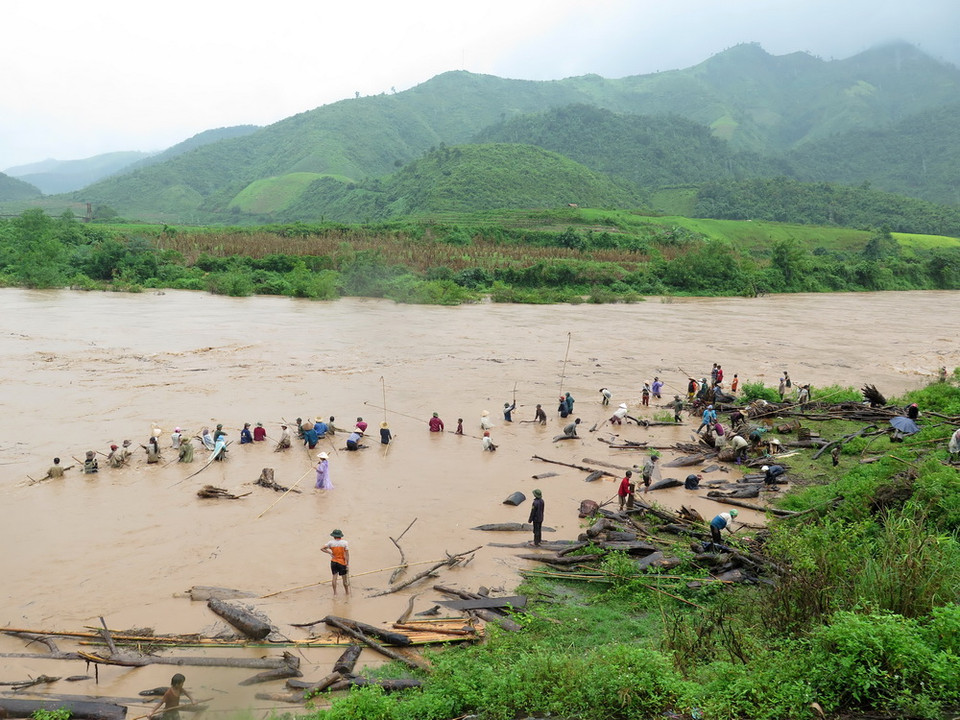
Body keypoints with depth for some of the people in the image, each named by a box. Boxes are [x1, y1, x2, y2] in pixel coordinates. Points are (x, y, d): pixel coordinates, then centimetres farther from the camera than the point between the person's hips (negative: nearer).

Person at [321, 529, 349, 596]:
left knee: (334, 577, 5)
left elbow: (322, 548, -7)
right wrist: (347, 563, -4)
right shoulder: (344, 542, -7)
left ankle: (335, 593, 5)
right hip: (342, 562, -1)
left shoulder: (331, 542, -3)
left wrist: (330, 553, -2)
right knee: (344, 578, 10)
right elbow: (347, 554, -8)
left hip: (334, 562, 1)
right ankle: (347, 592, 24)